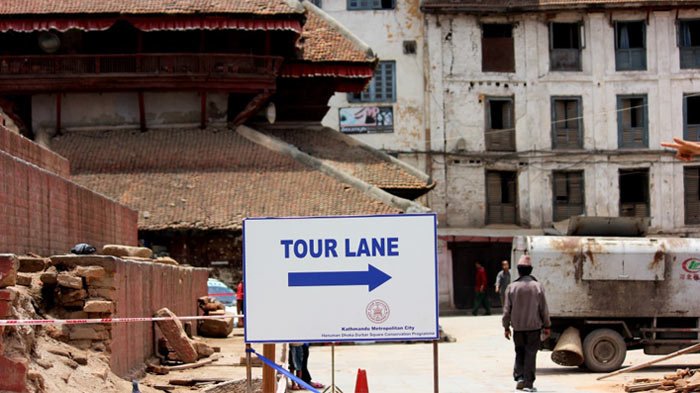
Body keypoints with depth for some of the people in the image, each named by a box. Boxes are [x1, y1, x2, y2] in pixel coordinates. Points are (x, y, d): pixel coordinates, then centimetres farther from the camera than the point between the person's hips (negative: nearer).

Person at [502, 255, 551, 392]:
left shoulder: (512, 287, -5)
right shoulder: (537, 287, -6)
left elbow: (507, 310, -2)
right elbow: (544, 309, -3)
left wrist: (506, 327, 8)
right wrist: (546, 326, 7)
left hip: (518, 327, 1)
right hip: (534, 326, -1)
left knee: (519, 352, 16)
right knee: (530, 354, 4)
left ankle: (519, 377, 3)